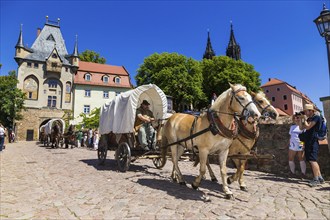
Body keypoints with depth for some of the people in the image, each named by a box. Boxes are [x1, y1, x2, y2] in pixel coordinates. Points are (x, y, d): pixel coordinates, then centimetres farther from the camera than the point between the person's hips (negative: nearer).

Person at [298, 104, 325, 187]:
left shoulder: (316, 117, -9)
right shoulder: (309, 119, 17)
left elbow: (307, 127, -17)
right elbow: (301, 128, 17)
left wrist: (305, 119, -3)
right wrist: (300, 119, 10)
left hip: (313, 142, -9)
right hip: (308, 142, 9)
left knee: (312, 160, -13)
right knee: (313, 160, 12)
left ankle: (316, 179, -8)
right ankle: (320, 178, 19)